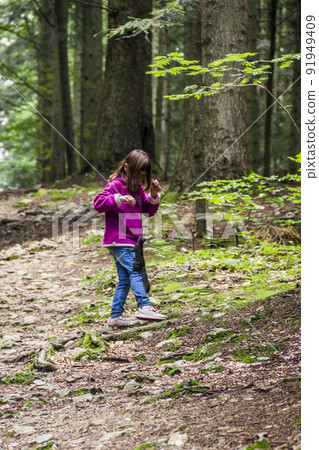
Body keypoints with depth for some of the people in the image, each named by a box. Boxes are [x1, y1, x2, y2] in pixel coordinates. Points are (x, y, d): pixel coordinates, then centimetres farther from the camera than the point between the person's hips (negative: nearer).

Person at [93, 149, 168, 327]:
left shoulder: (138, 189, 15)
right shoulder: (116, 185, -9)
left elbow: (149, 211, 16)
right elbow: (98, 203, -20)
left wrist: (154, 196, -2)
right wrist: (119, 198, -32)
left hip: (130, 241, 9)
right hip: (117, 239, -9)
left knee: (125, 279, 9)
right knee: (134, 271, -21)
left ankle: (116, 316, 13)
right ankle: (145, 307, -30)